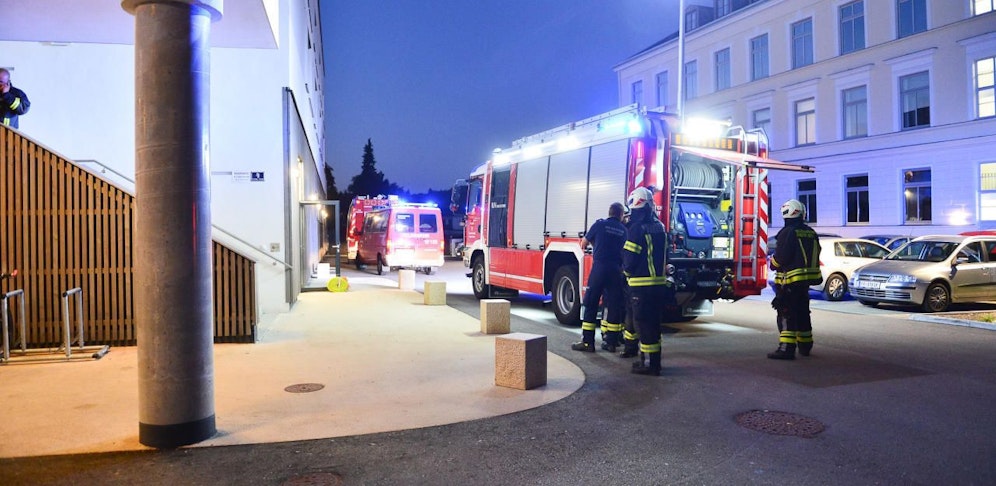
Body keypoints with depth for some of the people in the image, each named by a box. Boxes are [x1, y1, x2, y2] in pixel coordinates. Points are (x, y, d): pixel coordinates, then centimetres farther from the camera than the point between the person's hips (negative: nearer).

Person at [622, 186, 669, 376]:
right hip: (659, 282, 8)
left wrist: (627, 271, 5)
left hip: (641, 285, -8)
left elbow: (629, 259, -14)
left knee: (644, 323, -2)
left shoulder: (637, 229, -15)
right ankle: (653, 359, 25)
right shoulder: (660, 227, 10)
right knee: (653, 322, 16)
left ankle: (649, 363, 2)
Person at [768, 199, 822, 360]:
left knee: (786, 313, -8)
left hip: (790, 279, -8)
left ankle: (786, 348, -14)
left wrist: (772, 264, 3)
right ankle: (805, 345, 29)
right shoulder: (811, 233, 11)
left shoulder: (787, 233, -15)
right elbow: (815, 256, 17)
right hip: (806, 280, 8)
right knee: (802, 312, 19)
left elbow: (780, 257, -17)